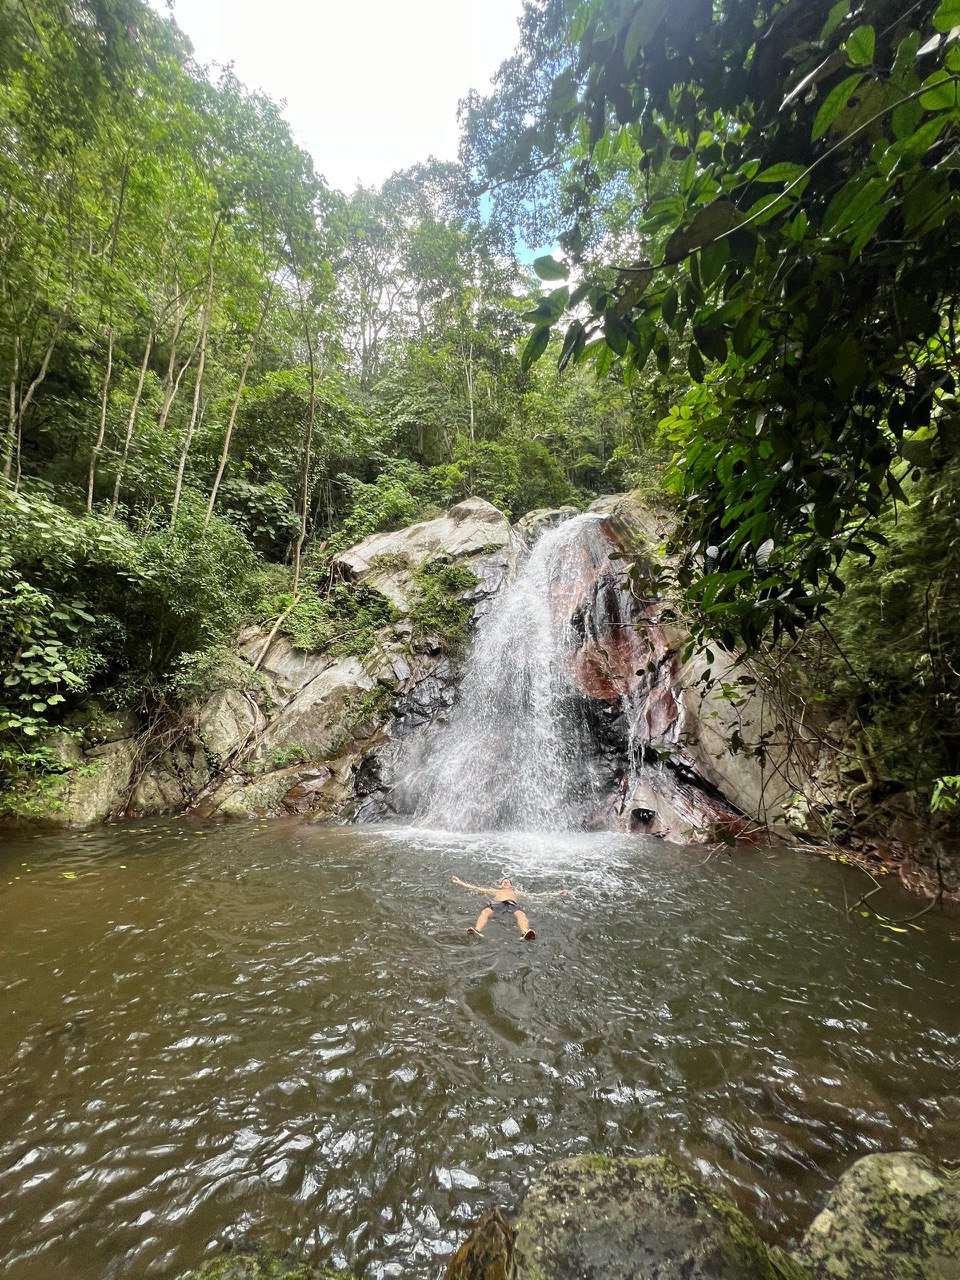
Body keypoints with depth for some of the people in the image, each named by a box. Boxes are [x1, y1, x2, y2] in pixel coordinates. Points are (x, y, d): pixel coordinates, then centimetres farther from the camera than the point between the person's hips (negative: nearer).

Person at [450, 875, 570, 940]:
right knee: (486, 911, -35)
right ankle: (477, 931, -62)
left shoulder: (517, 893, 40)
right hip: (497, 904, 0)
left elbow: (538, 895, 33)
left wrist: (557, 894, 26)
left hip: (513, 904, 0)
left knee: (520, 914, -37)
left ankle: (525, 933, -66)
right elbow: (476, 888, 35)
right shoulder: (495, 891, 42)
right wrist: (460, 882, 28)